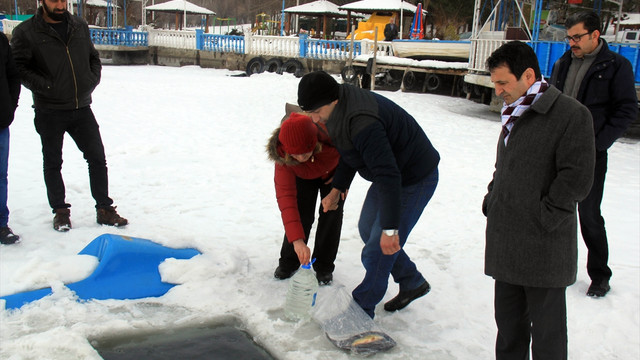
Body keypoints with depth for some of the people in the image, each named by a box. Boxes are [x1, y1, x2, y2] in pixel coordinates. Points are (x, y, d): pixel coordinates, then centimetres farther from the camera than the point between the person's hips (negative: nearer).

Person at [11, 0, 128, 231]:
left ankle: (104, 209, 15)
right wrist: (46, 86, -17)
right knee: (53, 164, 9)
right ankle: (60, 211, 23)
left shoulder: (79, 26, 9)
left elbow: (93, 58, 17)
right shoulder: (25, 32, -5)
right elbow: (18, 67, -8)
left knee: (97, 158, 4)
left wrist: (92, 81, 1)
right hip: (49, 111, -3)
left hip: (81, 108, 3)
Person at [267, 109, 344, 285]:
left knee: (331, 215, -6)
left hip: (334, 173, 0)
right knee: (300, 215, -10)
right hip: (303, 176, 0)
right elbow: (286, 195, -45)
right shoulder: (282, 155, -39)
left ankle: (324, 267, 10)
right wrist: (297, 239, -52)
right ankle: (288, 263, 11)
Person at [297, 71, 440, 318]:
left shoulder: (361, 122, -36)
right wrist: (337, 189, 13)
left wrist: (390, 229, -35)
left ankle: (361, 311, 13)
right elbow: (350, 153, 15)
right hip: (390, 173, 10)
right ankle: (412, 283, 34)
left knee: (379, 248, -6)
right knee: (367, 230, 20)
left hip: (414, 179, -10)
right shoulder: (339, 111, -4)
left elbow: (388, 176, -38)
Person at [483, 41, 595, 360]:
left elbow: (577, 178, -17)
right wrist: (492, 201, 10)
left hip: (544, 248, -8)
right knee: (508, 321, 19)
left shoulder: (571, 114, -13)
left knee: (546, 329, 5)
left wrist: (543, 219, -14)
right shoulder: (515, 114, 13)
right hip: (506, 244, 8)